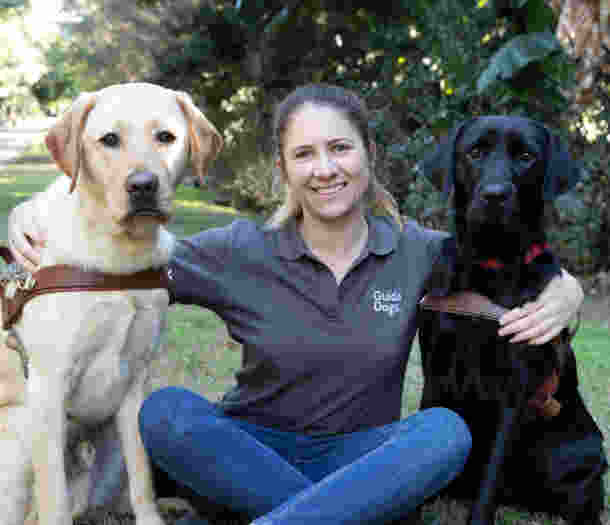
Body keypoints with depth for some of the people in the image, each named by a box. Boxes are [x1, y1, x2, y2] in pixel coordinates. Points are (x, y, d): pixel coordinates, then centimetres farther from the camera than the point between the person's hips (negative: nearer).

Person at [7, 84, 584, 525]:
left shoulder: (418, 252, -3)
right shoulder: (242, 252, -5)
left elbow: (557, 280, 6)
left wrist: (558, 301, -18)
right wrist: (32, 222, -21)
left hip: (362, 455, 1)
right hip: (254, 451, 0)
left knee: (446, 431, -31)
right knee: (165, 412, -30)